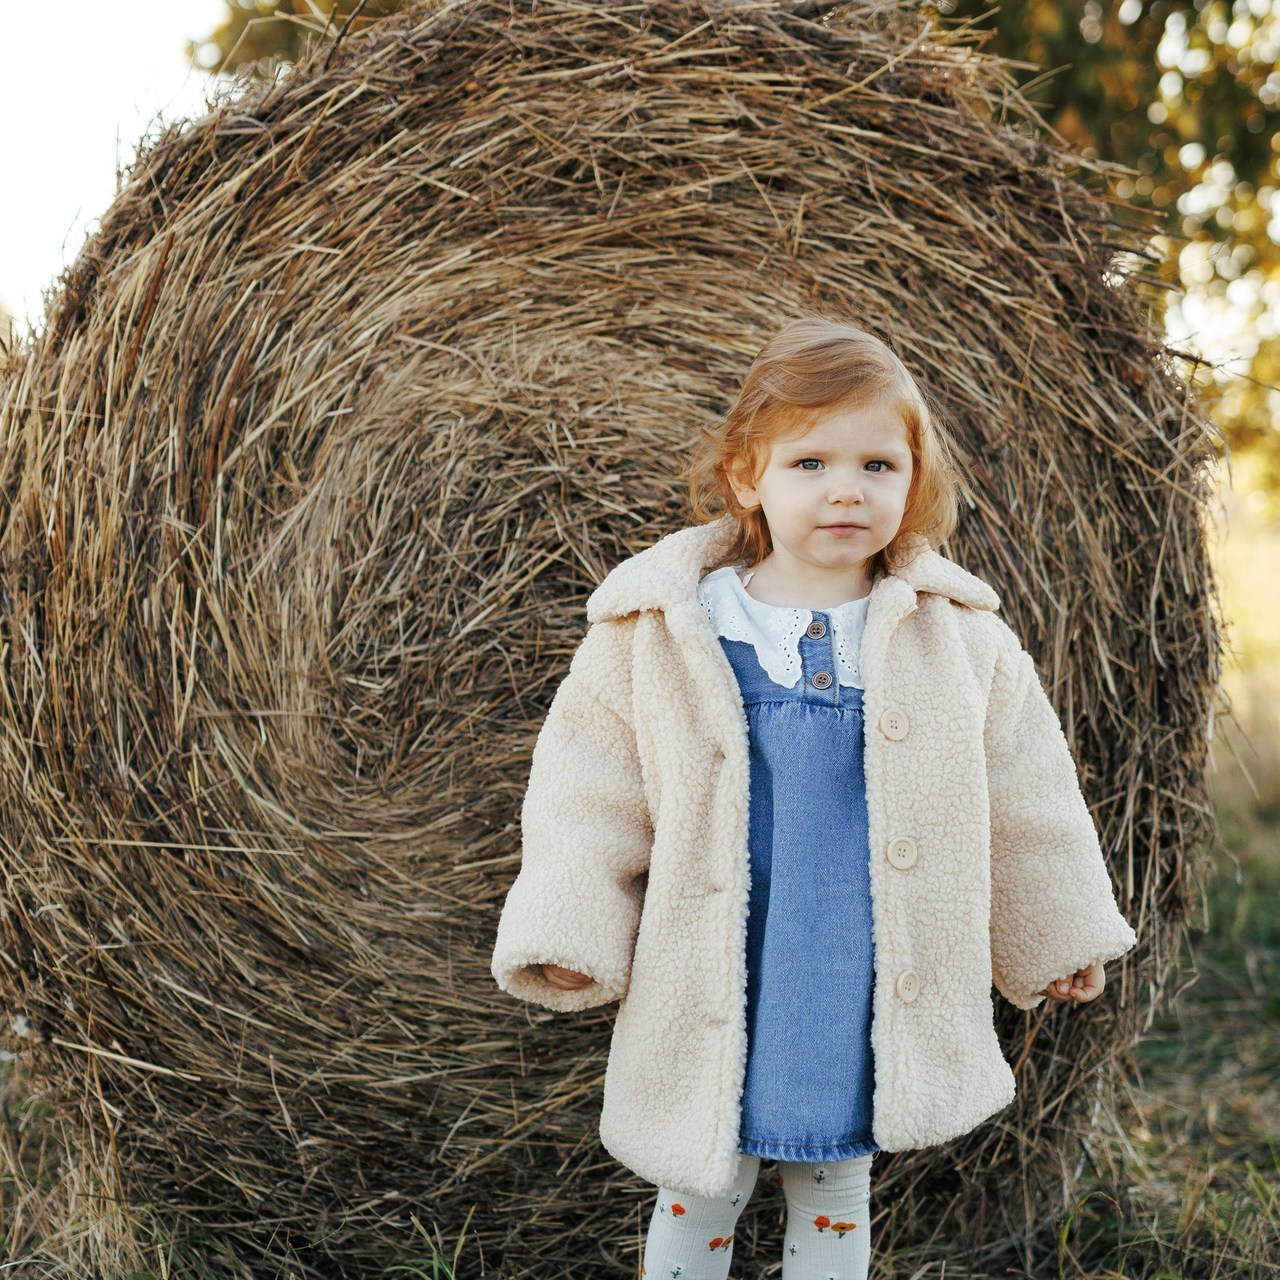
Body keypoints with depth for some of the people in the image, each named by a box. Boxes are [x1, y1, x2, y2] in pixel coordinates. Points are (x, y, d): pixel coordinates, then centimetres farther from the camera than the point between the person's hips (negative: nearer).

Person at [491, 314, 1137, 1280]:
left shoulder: (960, 639, -1)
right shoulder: (659, 633, -6)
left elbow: (1025, 801, 9)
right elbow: (588, 794, -1)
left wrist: (1063, 938, 17)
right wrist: (563, 942, -7)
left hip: (870, 1007, 1)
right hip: (710, 999, -1)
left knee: (837, 1190, 18)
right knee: (699, 1193, 14)